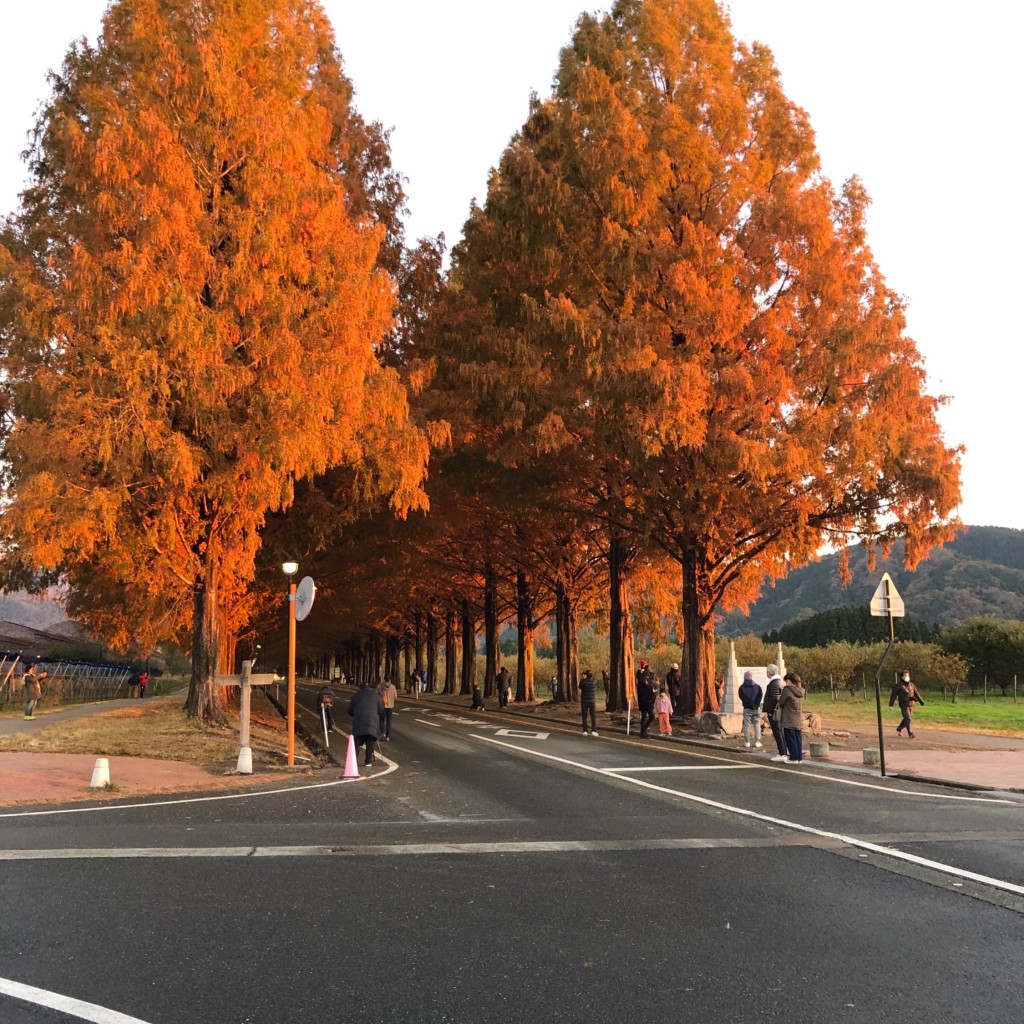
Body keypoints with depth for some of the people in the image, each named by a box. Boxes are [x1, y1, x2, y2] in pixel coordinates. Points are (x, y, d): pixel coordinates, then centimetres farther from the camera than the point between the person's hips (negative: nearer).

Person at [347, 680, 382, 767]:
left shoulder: (355, 695, 16)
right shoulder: (375, 694, 15)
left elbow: (350, 712, 18)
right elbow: (379, 710, 17)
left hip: (358, 721, 0)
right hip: (372, 720, 0)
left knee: (357, 741, 2)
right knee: (370, 742, 6)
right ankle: (368, 761, 3)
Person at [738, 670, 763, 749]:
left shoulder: (742, 687, 1)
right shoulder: (757, 686, 5)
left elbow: (742, 697, -12)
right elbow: (760, 694, -8)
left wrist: (750, 704, -11)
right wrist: (756, 704, -10)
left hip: (747, 709, -1)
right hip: (756, 709, 1)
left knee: (746, 725, 3)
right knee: (757, 725, 6)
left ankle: (747, 742, 2)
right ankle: (757, 741, 3)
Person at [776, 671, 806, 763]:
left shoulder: (787, 689, -13)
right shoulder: (800, 691, 6)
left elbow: (781, 703, -9)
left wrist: (780, 698, 14)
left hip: (789, 720, -6)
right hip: (799, 720, 6)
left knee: (790, 739, 1)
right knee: (798, 739, 10)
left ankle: (794, 758, 2)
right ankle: (799, 757, 13)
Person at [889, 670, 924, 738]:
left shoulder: (911, 685, 11)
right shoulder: (899, 686, -5)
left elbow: (916, 694, 14)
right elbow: (893, 695, -3)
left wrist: (921, 701, 6)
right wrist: (891, 705, -4)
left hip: (911, 705, 6)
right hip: (904, 705, -6)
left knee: (907, 719, 11)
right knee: (908, 719, -12)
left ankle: (899, 729, 31)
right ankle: (910, 733, -8)